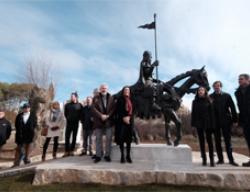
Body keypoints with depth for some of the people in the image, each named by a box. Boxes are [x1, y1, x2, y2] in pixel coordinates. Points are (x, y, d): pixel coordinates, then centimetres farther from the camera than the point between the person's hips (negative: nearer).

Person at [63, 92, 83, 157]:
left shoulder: (79, 105, 1)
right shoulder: (67, 105, 7)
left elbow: (81, 114, 6)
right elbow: (65, 113, 15)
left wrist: (78, 119, -2)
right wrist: (68, 118, 7)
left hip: (76, 123, -1)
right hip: (69, 122, 1)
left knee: (74, 137, 5)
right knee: (67, 137, -2)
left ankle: (72, 151, 12)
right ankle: (67, 151, 3)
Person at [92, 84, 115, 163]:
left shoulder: (111, 98, 8)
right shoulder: (96, 98, 6)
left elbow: (113, 108, 0)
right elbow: (93, 108, -4)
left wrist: (108, 116, -14)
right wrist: (101, 116, -15)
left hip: (108, 121, 1)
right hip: (98, 121, 0)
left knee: (109, 138, 4)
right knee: (98, 139, 6)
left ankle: (107, 155, 15)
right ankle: (98, 155, 15)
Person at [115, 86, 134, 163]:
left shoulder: (131, 100, 15)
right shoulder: (120, 99, 3)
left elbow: (132, 111, 10)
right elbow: (118, 110, -6)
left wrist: (128, 117, -7)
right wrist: (123, 118, -15)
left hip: (129, 121, 4)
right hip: (121, 121, -3)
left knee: (129, 138, 3)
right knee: (121, 138, -4)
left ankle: (128, 155, 11)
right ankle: (122, 156, 5)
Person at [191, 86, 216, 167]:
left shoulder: (208, 101, 2)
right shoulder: (195, 102, 8)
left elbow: (211, 113, -1)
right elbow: (193, 113, 6)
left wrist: (212, 124, -8)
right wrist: (193, 123, -2)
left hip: (207, 123, -2)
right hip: (199, 124, 2)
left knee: (209, 140, 1)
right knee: (201, 141, 6)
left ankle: (211, 159, 9)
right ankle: (204, 159, 14)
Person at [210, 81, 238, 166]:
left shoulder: (226, 95, 5)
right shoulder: (210, 97, 2)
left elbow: (232, 107, 2)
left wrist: (235, 119, -4)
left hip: (226, 121, 0)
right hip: (215, 122, 0)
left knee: (228, 140, 3)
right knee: (217, 141, 6)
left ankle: (231, 159, 10)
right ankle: (220, 159, 16)